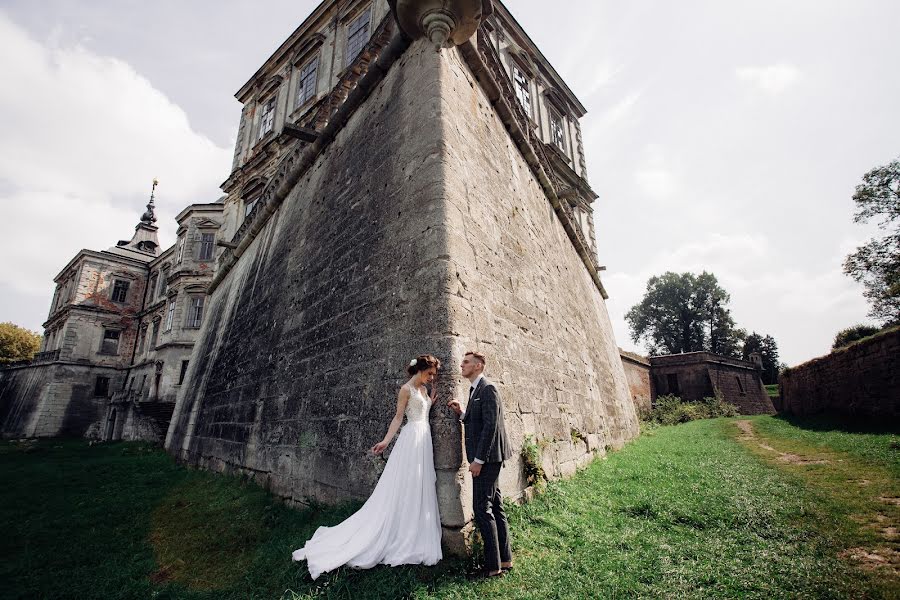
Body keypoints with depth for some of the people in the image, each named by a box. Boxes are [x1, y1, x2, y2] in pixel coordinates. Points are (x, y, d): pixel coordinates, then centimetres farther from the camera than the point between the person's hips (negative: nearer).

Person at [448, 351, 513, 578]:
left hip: (487, 457, -10)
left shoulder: (488, 389, -15)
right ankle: (505, 559, 27)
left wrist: (478, 460, -20)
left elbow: (490, 426, -21)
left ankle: (493, 565, 9)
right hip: (486, 458, 10)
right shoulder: (475, 390, 14)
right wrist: (462, 413, 2)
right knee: (495, 507, 16)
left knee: (482, 509, -3)